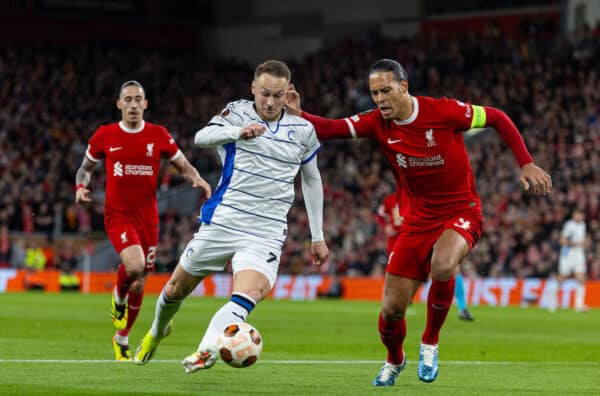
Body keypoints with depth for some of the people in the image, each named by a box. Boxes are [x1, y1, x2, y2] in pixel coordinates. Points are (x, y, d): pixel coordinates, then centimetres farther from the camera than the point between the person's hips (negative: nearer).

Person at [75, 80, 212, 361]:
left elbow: (183, 166, 9)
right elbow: (86, 167, 13)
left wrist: (197, 179, -12)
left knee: (139, 285, 8)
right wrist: (81, 186, -8)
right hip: (118, 215, -2)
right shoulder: (104, 135, 0)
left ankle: (122, 339, 29)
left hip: (148, 217, 3)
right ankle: (118, 298, 5)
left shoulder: (159, 135, 1)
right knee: (134, 266, -30)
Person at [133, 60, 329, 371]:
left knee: (250, 294, -28)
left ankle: (206, 350, -40)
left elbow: (311, 179, 19)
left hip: (266, 236, 0)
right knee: (177, 288, 13)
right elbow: (202, 137, -23)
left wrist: (317, 237, 18)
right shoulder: (239, 112, -4)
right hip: (221, 222, 0)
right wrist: (239, 132, -43)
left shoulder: (303, 130, 5)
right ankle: (157, 332, 44)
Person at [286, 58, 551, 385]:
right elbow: (330, 128, -15)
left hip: (461, 212, -4)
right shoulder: (377, 123, -6)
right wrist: (297, 114, -34)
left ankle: (430, 342, -10)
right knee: (392, 308, 0)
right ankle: (394, 361, 35)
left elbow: (498, 118, -6)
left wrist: (526, 164, -10)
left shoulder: (443, 112, -17)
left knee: (442, 266, -37)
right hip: (418, 219, 4)